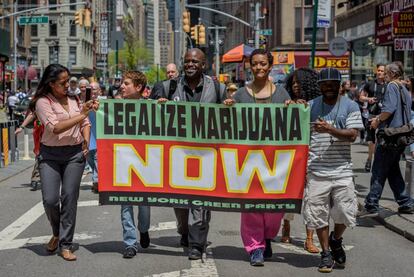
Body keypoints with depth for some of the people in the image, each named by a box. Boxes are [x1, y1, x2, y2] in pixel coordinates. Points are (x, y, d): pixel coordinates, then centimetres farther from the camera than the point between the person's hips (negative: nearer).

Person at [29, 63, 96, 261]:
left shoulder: (73, 100, 9)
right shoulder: (43, 102, -6)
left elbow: (85, 124, 19)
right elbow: (55, 127, -18)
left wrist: (86, 141, 2)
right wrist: (81, 115, -18)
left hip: (75, 154, 3)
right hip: (50, 155, -3)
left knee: (69, 199, -1)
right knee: (50, 200, -10)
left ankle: (65, 245, 7)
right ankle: (57, 233, 21)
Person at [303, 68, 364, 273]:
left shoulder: (350, 106, 3)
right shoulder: (310, 106, 7)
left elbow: (352, 135, -8)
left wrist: (329, 129, -20)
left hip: (342, 170, -1)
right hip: (316, 171, 1)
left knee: (345, 213, -1)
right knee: (318, 213, 3)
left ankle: (335, 240, 30)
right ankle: (326, 253, 19)